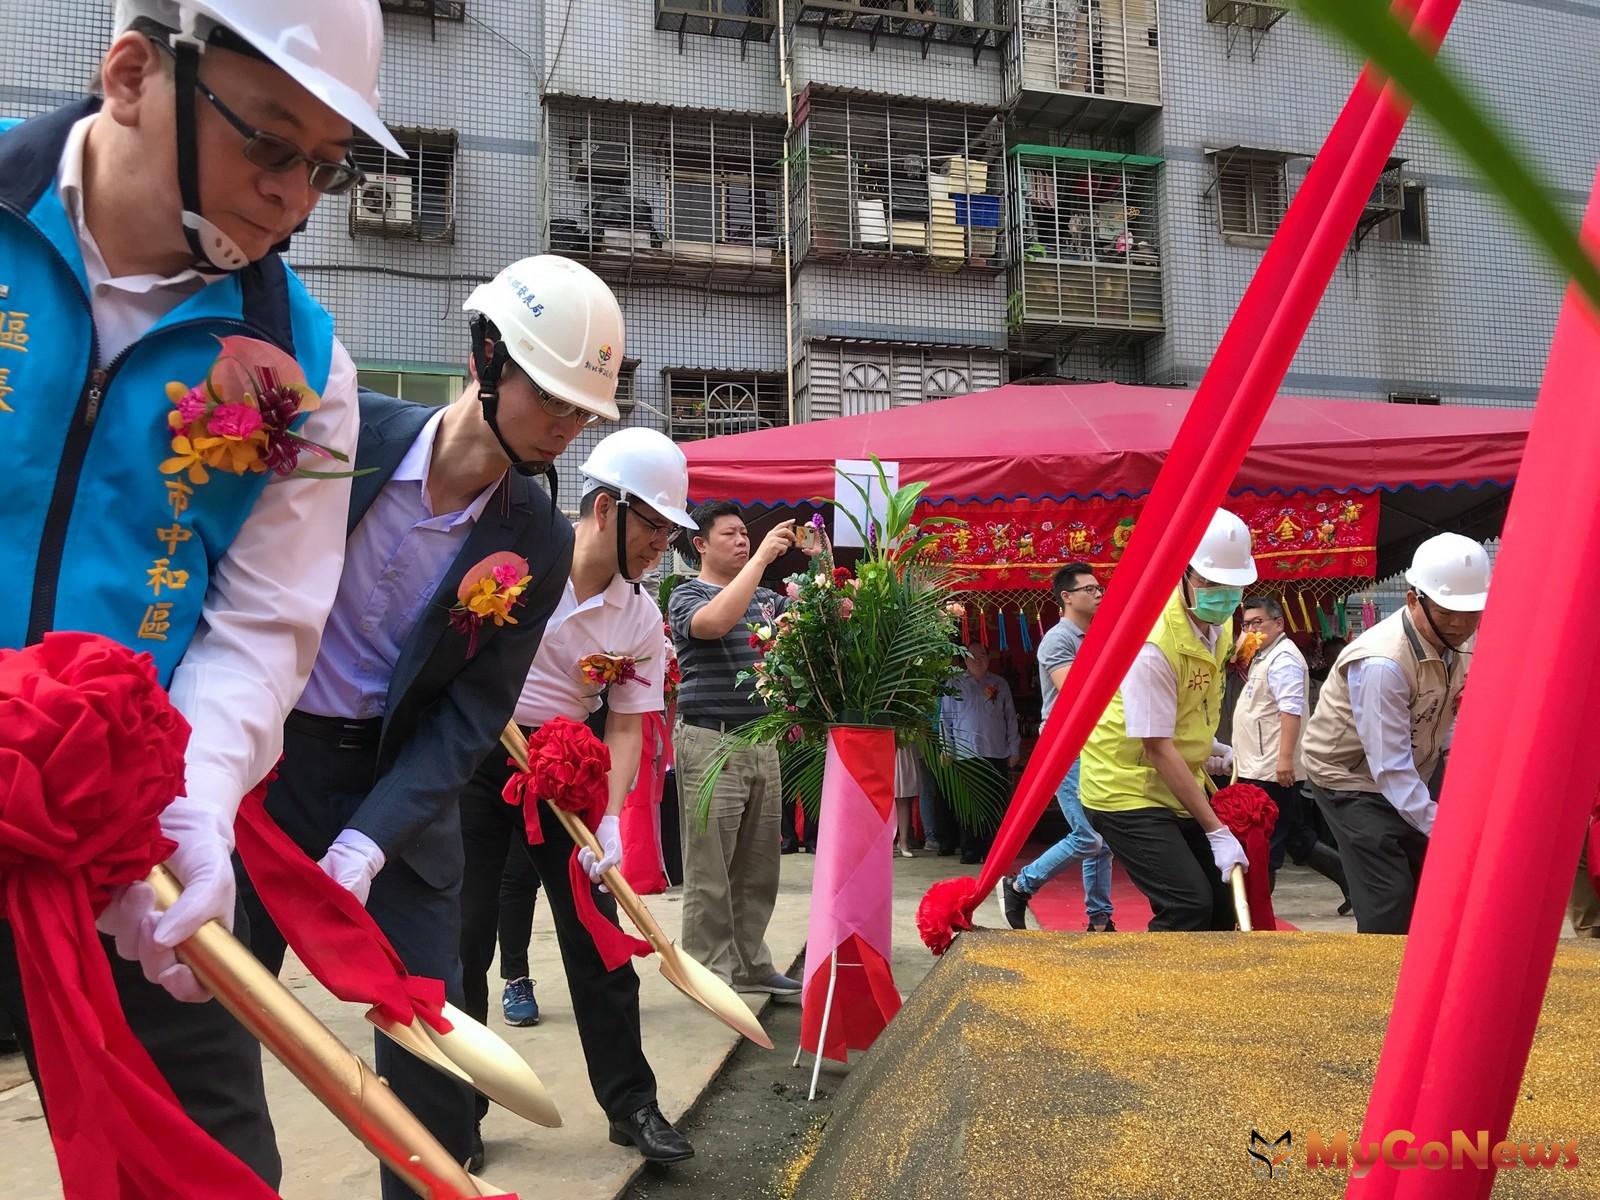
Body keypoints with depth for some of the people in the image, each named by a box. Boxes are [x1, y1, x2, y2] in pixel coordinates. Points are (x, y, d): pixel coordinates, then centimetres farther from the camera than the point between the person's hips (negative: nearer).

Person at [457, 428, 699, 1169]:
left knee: (597, 935, 4)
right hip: (475, 758, -3)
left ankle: (631, 1104, 16)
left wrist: (610, 819, -16)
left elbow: (625, 725, -3)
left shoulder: (641, 620, -4)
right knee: (463, 935, 0)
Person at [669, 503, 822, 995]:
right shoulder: (687, 595, -3)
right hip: (711, 742, -6)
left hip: (762, 740, 6)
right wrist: (762, 557, -23)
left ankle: (750, 964, 21)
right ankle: (710, 973, 5)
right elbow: (715, 622, -25)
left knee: (758, 867, 11)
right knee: (710, 871, -2)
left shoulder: (765, 597, 16)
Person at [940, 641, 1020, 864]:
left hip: (997, 754, 1)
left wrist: (1014, 750, 8)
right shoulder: (954, 685, 8)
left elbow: (1011, 718, 14)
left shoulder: (1000, 685, 12)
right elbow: (945, 720, 9)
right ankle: (969, 852, 5)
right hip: (966, 755, -1)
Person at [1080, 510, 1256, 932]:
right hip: (1127, 789, -8)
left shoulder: (1219, 624, 3)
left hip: (1178, 786, 9)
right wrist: (1216, 831, -23)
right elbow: (1157, 747, -24)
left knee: (1220, 907, 7)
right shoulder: (1153, 641, -25)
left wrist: (1206, 746, 7)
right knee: (1188, 906, -19)